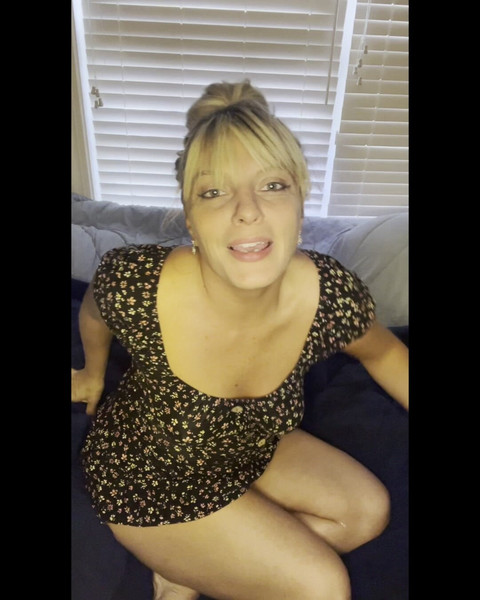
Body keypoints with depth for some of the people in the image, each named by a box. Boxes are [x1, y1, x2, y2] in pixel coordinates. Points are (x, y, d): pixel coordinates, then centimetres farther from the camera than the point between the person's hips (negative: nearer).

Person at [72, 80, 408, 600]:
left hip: (251, 446, 5)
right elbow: (95, 310, -7)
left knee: (368, 510, 6)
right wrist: (94, 375, 12)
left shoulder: (335, 295, -26)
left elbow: (382, 351, -2)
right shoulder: (132, 285, -33)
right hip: (146, 479, -4)